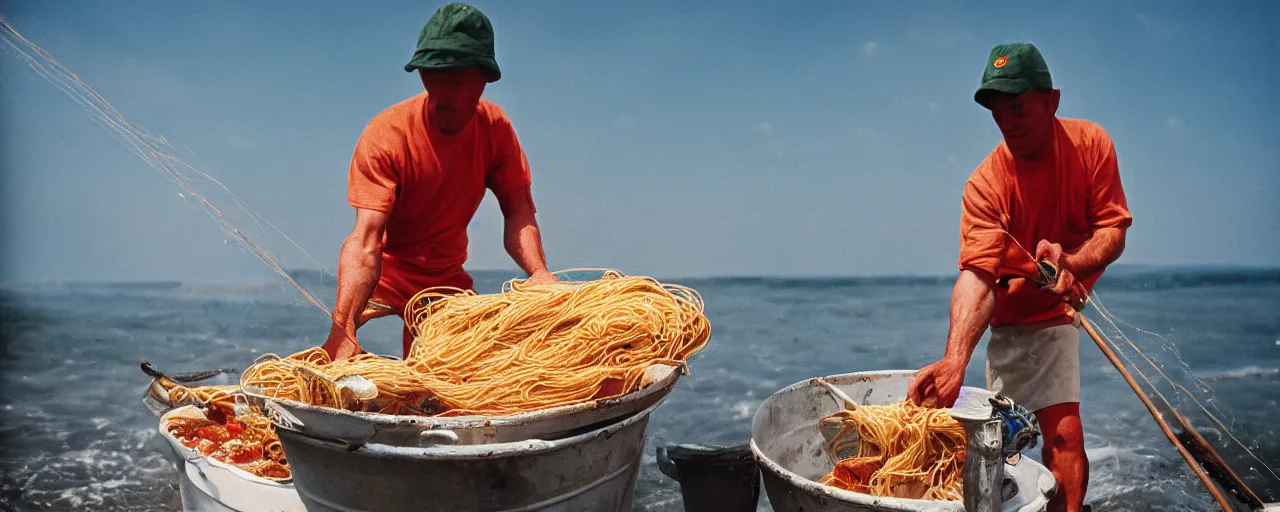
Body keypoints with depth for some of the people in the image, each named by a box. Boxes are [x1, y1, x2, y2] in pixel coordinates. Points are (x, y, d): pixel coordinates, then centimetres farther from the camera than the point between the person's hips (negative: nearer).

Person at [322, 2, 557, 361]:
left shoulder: (494, 127, -8)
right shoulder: (385, 135, -23)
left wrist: (538, 271, -33)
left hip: (450, 284, 4)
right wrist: (343, 328, -47)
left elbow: (518, 211, -11)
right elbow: (366, 239, -33)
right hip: (387, 282, -4)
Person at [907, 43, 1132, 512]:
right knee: (1064, 433, -10)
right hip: (1023, 318, -4)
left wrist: (1070, 263, -33)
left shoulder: (1090, 143, -10)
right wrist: (955, 361, -49)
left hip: (1073, 300, 4)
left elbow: (1113, 230, -9)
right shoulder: (986, 183, -23)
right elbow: (977, 275, -33)